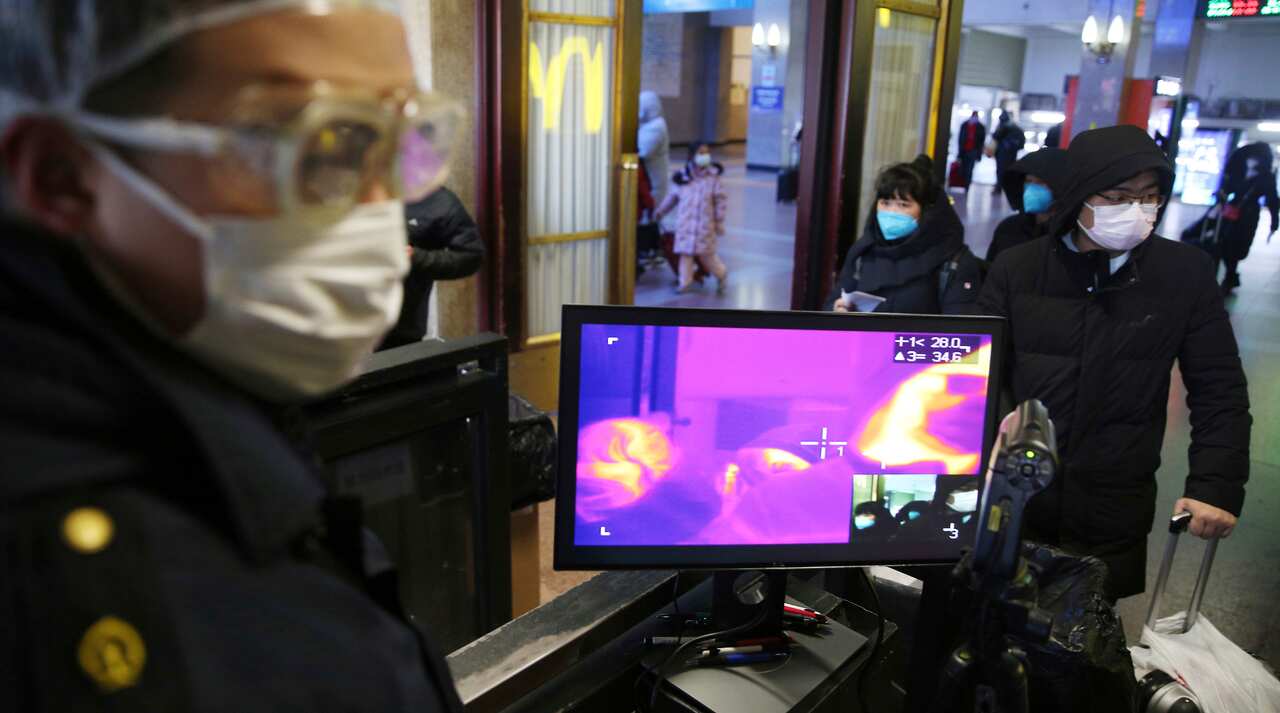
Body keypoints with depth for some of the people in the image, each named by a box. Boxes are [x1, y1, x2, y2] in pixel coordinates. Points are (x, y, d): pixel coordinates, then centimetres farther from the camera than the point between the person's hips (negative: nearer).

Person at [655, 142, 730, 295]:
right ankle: (685, 282, 16)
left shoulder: (713, 178, -5)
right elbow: (674, 196, 16)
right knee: (685, 252, 5)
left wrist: (719, 222, -3)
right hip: (685, 223, 3)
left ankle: (721, 274, 24)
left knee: (706, 254, -1)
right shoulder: (683, 177, 3)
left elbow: (721, 201, -2)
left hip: (705, 224, -3)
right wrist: (661, 210, 20)